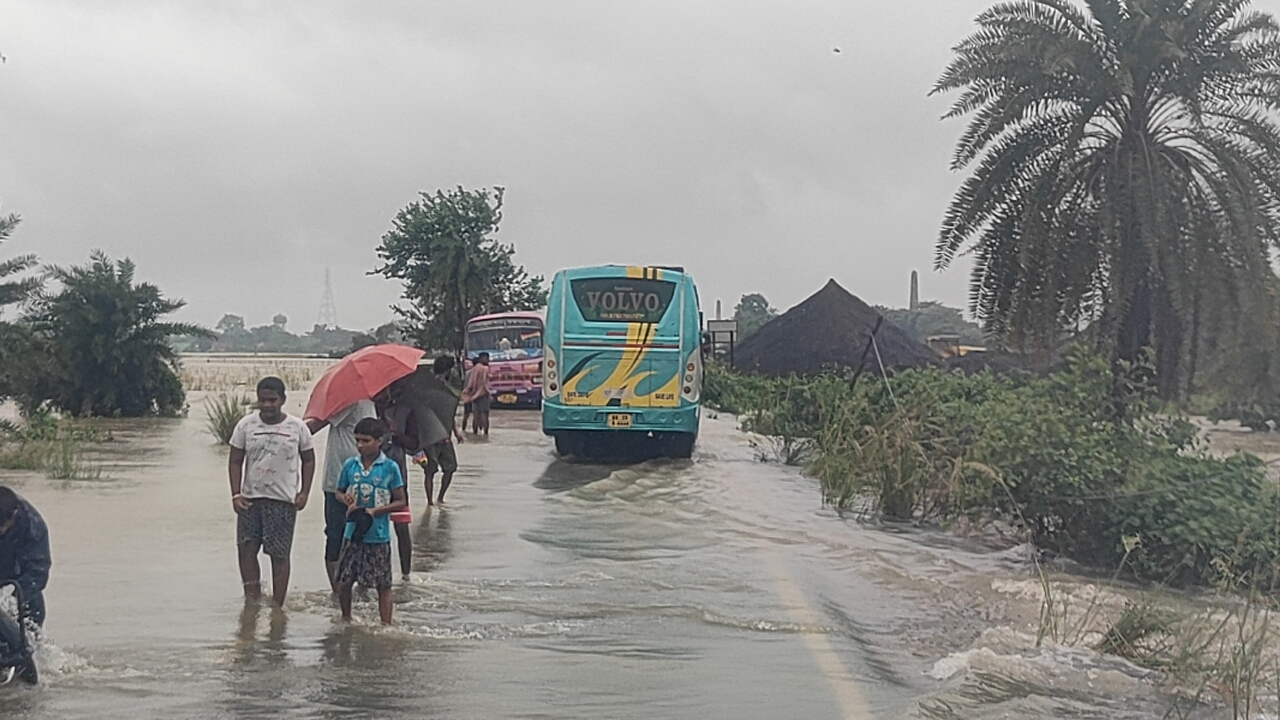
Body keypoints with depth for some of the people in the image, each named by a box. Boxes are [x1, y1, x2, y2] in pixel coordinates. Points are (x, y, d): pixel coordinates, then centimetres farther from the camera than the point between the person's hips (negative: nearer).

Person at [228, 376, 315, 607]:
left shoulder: (297, 427, -1)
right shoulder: (246, 425, 0)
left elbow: (308, 460, 9)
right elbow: (235, 461, 4)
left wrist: (304, 492, -1)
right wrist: (236, 494, -6)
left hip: (283, 500, -2)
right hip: (250, 499, 2)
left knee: (279, 555, 0)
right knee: (246, 549, -1)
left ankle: (277, 607, 7)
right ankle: (252, 600, 10)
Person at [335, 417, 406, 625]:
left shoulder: (390, 468, -6)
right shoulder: (350, 465, 4)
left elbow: (400, 502, -3)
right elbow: (340, 492, 16)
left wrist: (375, 510, -15)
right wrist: (346, 499, -8)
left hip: (378, 537, -3)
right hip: (353, 533, 3)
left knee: (383, 585, 1)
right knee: (343, 581, 8)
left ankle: (386, 625, 9)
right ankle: (346, 620, 29)